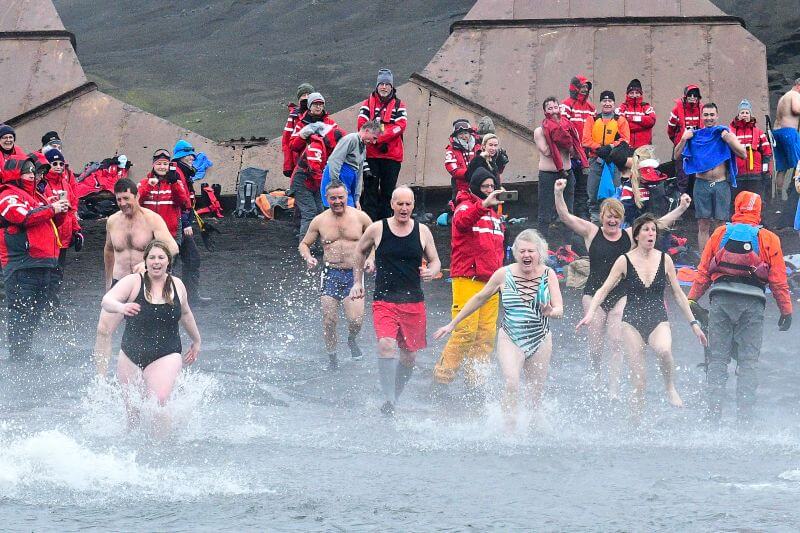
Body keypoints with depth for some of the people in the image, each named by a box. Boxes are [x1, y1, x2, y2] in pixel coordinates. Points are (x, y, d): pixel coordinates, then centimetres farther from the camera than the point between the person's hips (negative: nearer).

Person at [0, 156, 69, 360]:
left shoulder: (36, 196, 22)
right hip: (22, 265, -9)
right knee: (20, 312, -8)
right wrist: (51, 209, -13)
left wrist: (60, 210, 6)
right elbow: (25, 216, -22)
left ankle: (26, 353, 22)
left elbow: (52, 221, 28)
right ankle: (17, 356, -7)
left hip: (45, 262, 9)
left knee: (36, 312, 14)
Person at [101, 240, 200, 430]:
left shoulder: (177, 285, 5)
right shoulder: (133, 282, -5)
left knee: (157, 402, -23)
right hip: (131, 355, 0)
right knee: (133, 410, 8)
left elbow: (185, 313, 24)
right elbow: (107, 301, -21)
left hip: (166, 356, 0)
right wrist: (121, 307, -45)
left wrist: (196, 341, 37)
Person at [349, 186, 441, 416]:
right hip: (384, 300, -3)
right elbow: (360, 252, 18)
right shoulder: (377, 229, 0)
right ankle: (388, 399, -25)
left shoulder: (422, 231, 5)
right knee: (386, 345, -26)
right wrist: (358, 282, 15)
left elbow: (435, 261, 14)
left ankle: (394, 398, 28)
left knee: (409, 356, 8)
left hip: (414, 301, 3)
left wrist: (431, 272, -9)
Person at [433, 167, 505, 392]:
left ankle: (475, 381, 7)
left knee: (486, 334, 3)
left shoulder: (494, 213, 23)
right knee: (466, 331, -14)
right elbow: (462, 221, -27)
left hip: (489, 279, 7)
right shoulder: (466, 206, -1)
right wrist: (483, 205, -42)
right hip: (467, 278, -7)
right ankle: (442, 376, -8)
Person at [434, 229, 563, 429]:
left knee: (535, 396, 5)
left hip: (540, 341, 1)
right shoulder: (504, 274, -7)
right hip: (510, 339, -1)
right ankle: (510, 429, -20)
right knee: (512, 385, -25)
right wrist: (452, 324, 11)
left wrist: (550, 312, -34)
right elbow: (480, 299, 7)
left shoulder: (548, 275, -5)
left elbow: (559, 310, -8)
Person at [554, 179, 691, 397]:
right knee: (595, 343, 3)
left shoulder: (630, 235, 3)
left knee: (615, 342, -8)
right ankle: (595, 382, 26)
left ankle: (613, 387, -6)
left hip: (621, 296, 0)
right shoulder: (591, 232, 0)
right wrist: (559, 194, -20)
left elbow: (659, 223, 2)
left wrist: (681, 209, -7)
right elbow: (565, 217, -6)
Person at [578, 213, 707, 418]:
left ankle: (670, 388, -8)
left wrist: (693, 323, 9)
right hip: (632, 321, 0)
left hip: (658, 320, 0)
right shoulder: (625, 261, 0)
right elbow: (604, 290, -1)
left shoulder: (664, 260, 5)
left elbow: (678, 294, 11)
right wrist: (590, 313, -16)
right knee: (638, 377, -5)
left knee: (664, 350, -34)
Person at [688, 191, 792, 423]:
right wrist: (786, 309, 8)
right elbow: (778, 278, 4)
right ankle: (745, 416, -4)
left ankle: (714, 414, 0)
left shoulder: (720, 233, 11)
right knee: (749, 360, 2)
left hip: (721, 299, 1)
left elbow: (703, 271, 9)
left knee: (717, 358, 6)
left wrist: (692, 300, 13)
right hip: (752, 303, -1)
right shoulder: (769, 239, 7)